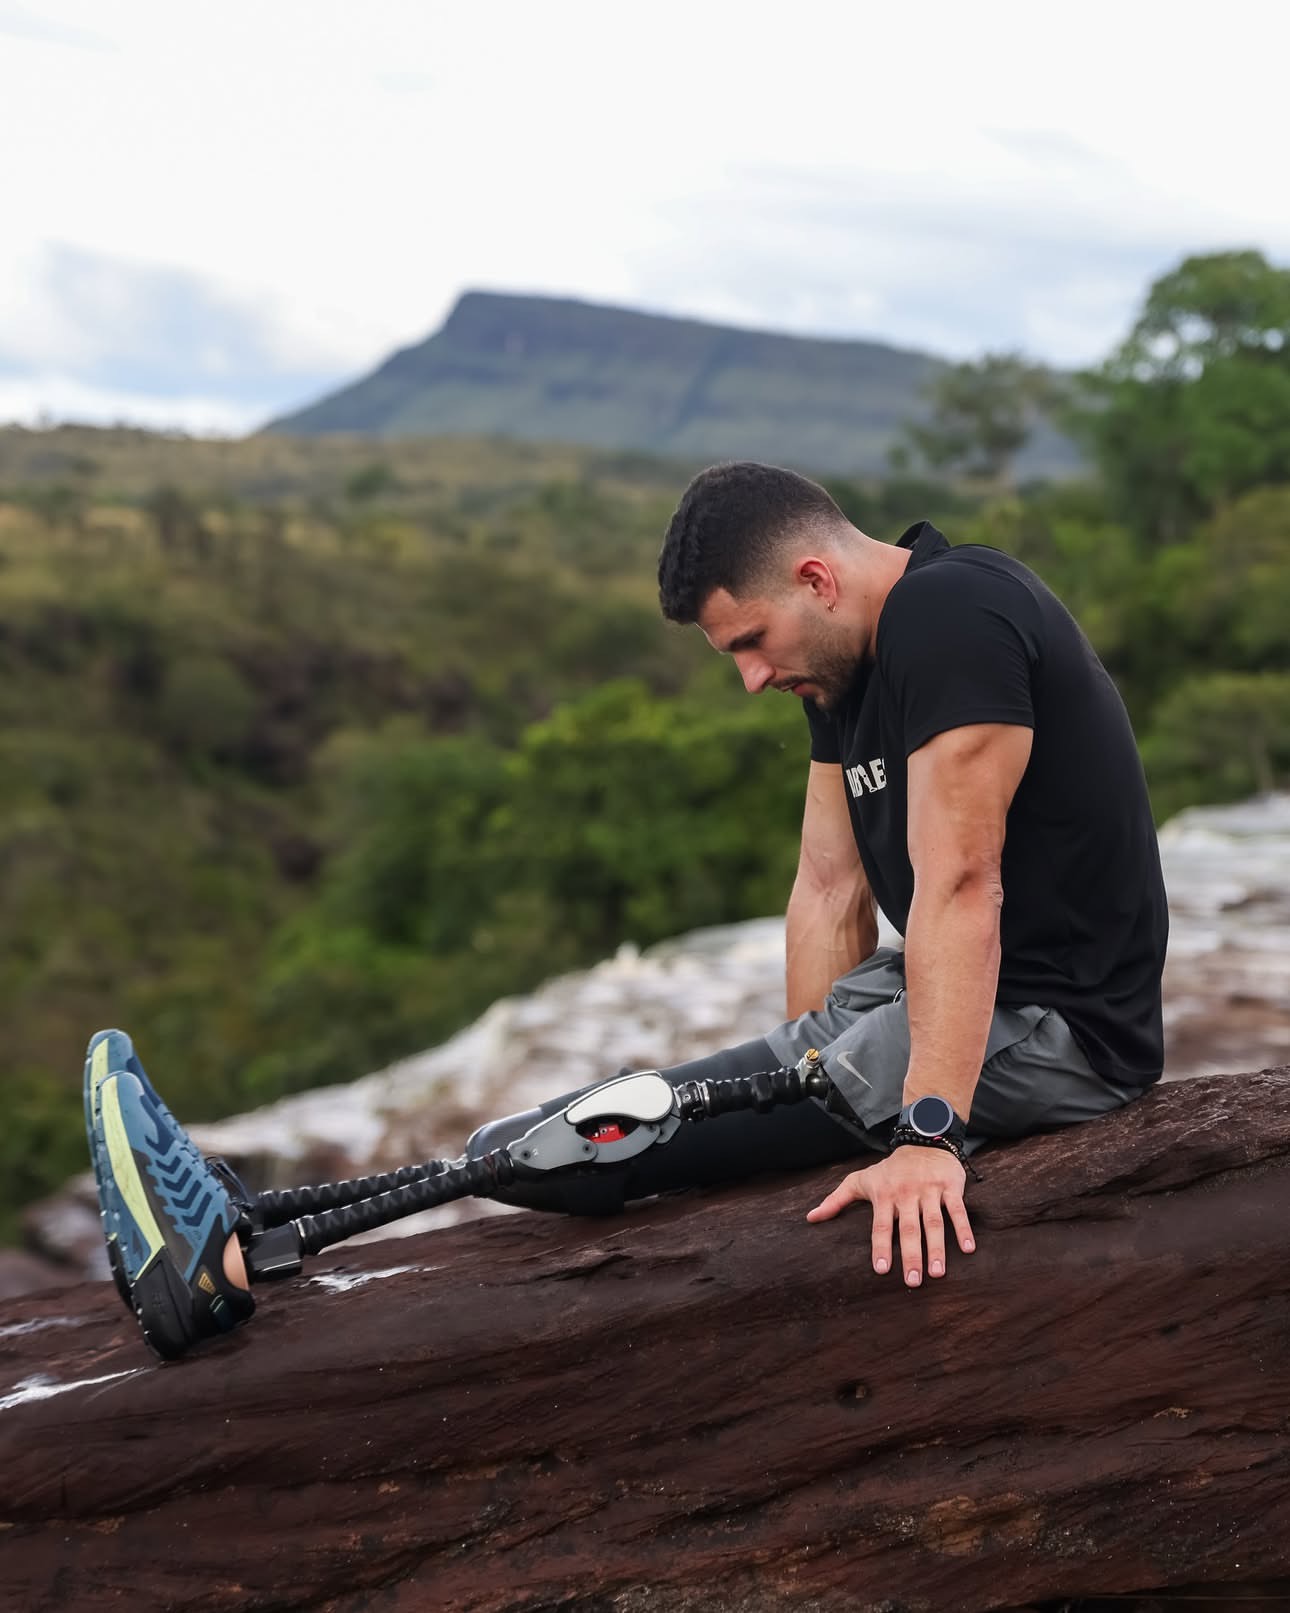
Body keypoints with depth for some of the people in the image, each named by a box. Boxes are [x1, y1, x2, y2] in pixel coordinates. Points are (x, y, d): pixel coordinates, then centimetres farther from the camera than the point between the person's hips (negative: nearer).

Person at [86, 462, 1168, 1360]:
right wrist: (809, 1078, 3)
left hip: (1054, 1025, -9)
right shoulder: (845, 659, 12)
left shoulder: (953, 619, -19)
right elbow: (831, 891, 10)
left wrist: (928, 1134, -30)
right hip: (953, 990, 9)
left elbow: (959, 888, -26)